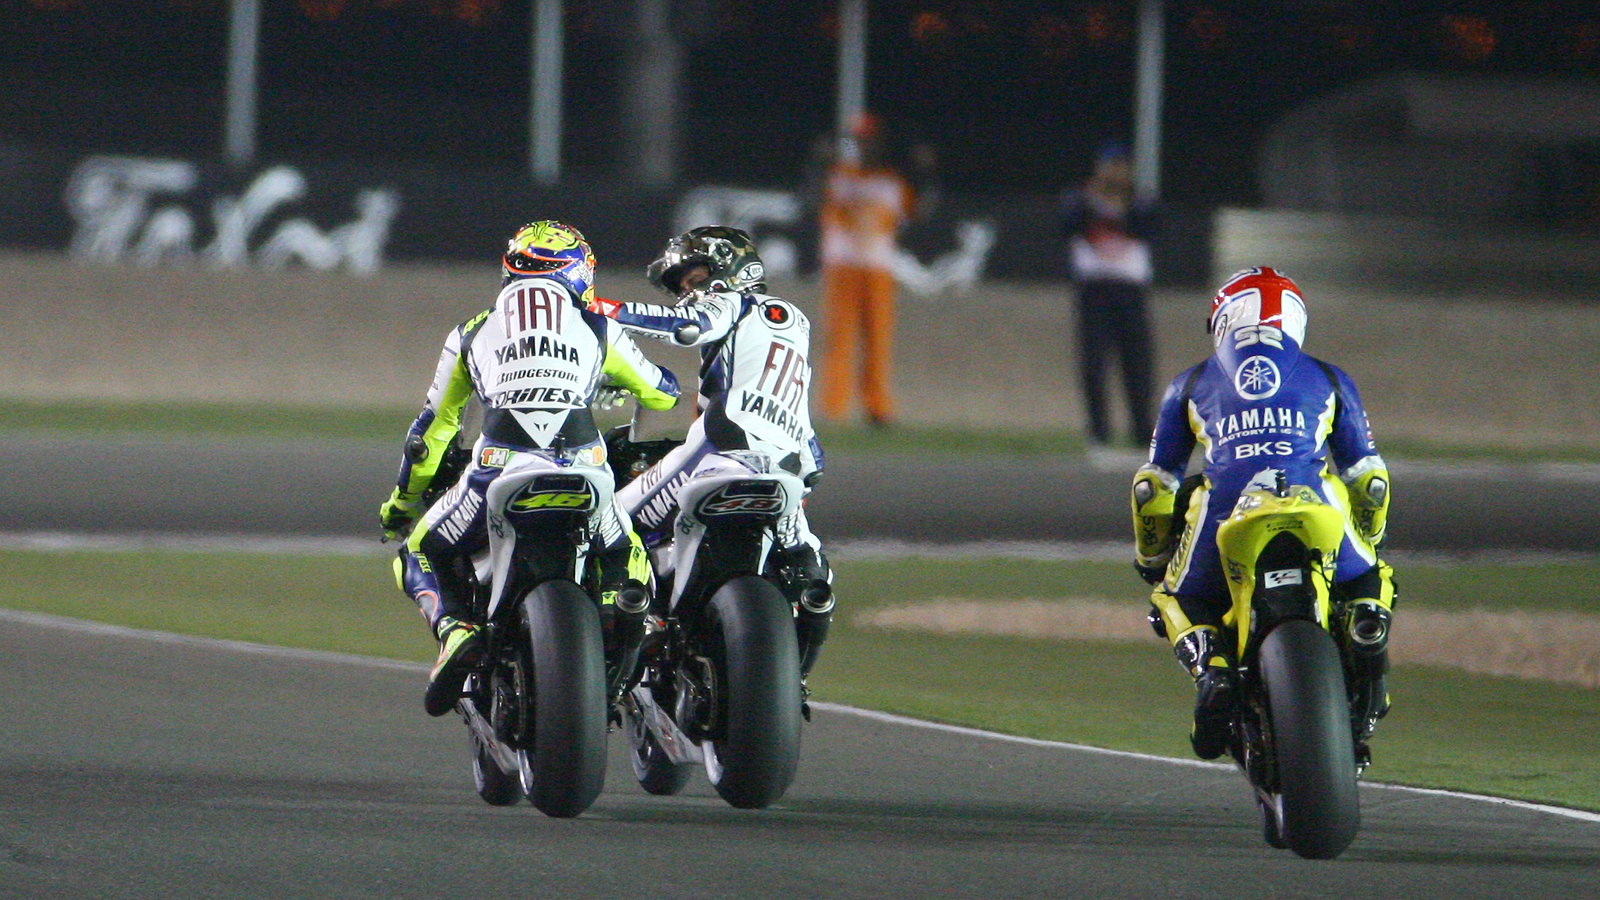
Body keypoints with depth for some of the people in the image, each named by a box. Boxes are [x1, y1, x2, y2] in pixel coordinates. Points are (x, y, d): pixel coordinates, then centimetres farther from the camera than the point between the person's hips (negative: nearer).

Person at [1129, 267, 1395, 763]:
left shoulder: (1191, 384, 27)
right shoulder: (1329, 380, 27)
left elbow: (1155, 484, 28)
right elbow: (1368, 475, 28)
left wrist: (1150, 557, 42)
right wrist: (1365, 542, 44)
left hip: (1224, 510, -1)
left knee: (1177, 600, 24)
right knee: (1372, 583, 28)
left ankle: (1212, 669, -8)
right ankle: (1365, 629, -7)